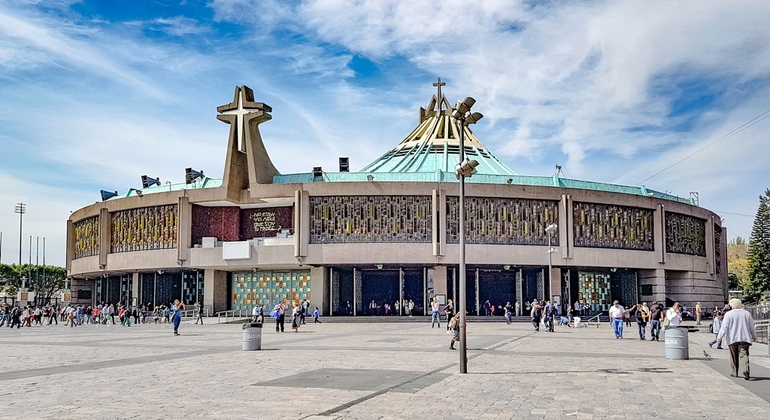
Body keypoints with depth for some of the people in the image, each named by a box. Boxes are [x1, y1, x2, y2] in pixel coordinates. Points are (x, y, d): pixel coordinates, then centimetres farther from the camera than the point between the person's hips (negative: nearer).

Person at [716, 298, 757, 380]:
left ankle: (734, 372, 18)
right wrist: (754, 336, 29)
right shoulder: (747, 313, 7)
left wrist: (719, 337, -9)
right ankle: (746, 370, -26)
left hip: (732, 338, -2)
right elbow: (752, 327, 15)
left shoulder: (728, 314, -5)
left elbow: (724, 327, -10)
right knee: (744, 354, -5)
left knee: (734, 356, 10)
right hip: (744, 338, 2)